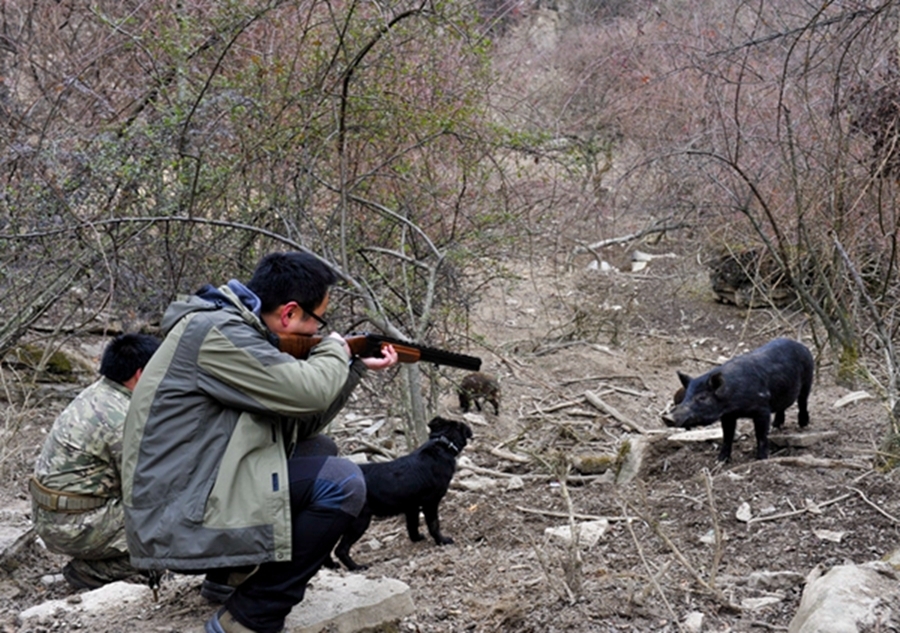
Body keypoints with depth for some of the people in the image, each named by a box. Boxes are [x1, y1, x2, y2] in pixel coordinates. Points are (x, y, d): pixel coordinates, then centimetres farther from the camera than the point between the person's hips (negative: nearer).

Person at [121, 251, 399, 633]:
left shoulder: (239, 330, 13)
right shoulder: (214, 332, -18)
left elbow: (299, 422, 17)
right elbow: (305, 392, -23)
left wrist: (356, 368, 11)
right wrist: (335, 350, -3)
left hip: (190, 496, 11)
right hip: (180, 526, -10)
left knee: (319, 452, 18)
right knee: (341, 484, -16)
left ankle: (230, 576, 16)